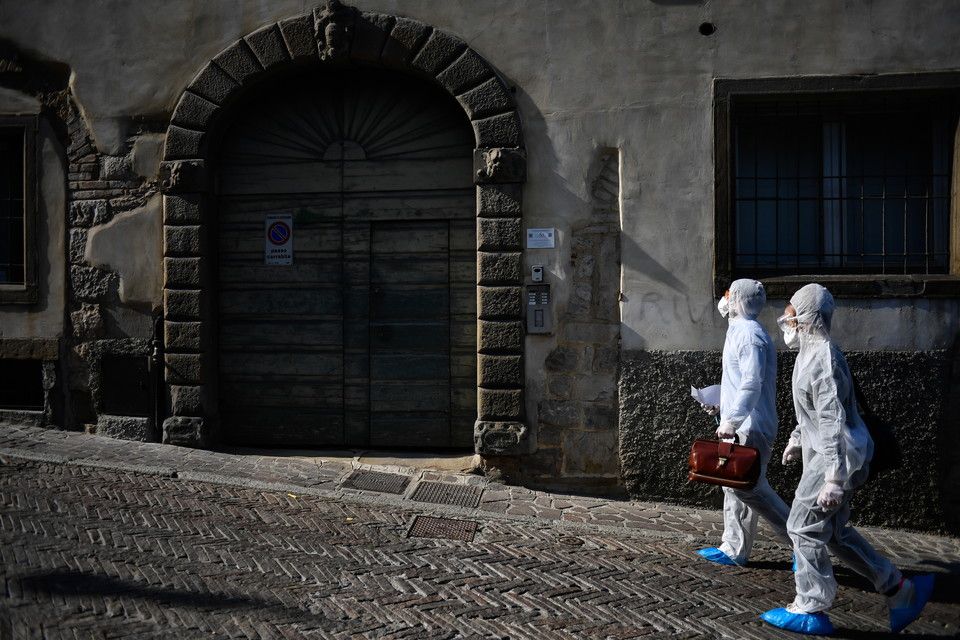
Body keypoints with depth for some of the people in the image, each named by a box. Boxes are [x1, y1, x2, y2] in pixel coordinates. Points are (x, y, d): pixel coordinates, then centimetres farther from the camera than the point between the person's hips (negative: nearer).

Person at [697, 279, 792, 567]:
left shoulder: (749, 334, -15)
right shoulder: (740, 332, 17)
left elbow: (752, 383, -26)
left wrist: (732, 420, -30)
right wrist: (722, 404, 19)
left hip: (749, 427, -11)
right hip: (741, 426, 11)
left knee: (749, 487, -10)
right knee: (734, 486, 12)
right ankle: (733, 550, 18)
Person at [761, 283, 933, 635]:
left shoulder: (822, 360, -22)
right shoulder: (812, 353, 11)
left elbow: (833, 422, -26)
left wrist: (833, 479, -28)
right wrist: (797, 437, 32)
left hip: (836, 457, -10)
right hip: (823, 453, 10)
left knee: (805, 528, -2)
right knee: (835, 532, 16)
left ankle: (810, 610, 9)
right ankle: (899, 590, 23)